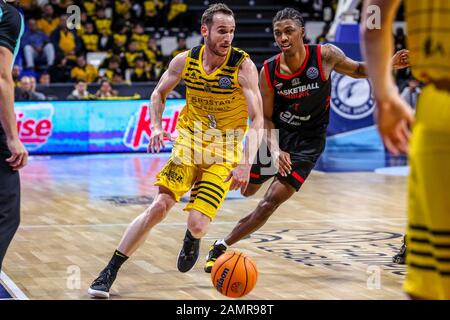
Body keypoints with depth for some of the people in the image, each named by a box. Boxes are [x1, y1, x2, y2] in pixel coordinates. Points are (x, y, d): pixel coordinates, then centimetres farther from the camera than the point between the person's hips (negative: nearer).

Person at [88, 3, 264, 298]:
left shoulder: (243, 66, -17)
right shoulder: (185, 61, -7)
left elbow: (257, 119, -19)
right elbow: (159, 94, 11)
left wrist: (246, 164, -30)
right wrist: (157, 127, -7)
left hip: (224, 155, -2)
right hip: (189, 143, 2)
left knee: (197, 224, -15)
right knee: (159, 208, -13)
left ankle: (192, 240, 26)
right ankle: (109, 273, -3)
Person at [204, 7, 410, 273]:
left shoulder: (325, 55, -18)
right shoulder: (269, 71, -15)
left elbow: (357, 70, 2)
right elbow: (266, 117, -6)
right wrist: (275, 150, -23)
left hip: (307, 141, -2)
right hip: (276, 134, 2)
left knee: (273, 199, -14)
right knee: (247, 190, 17)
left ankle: (222, 246, -6)